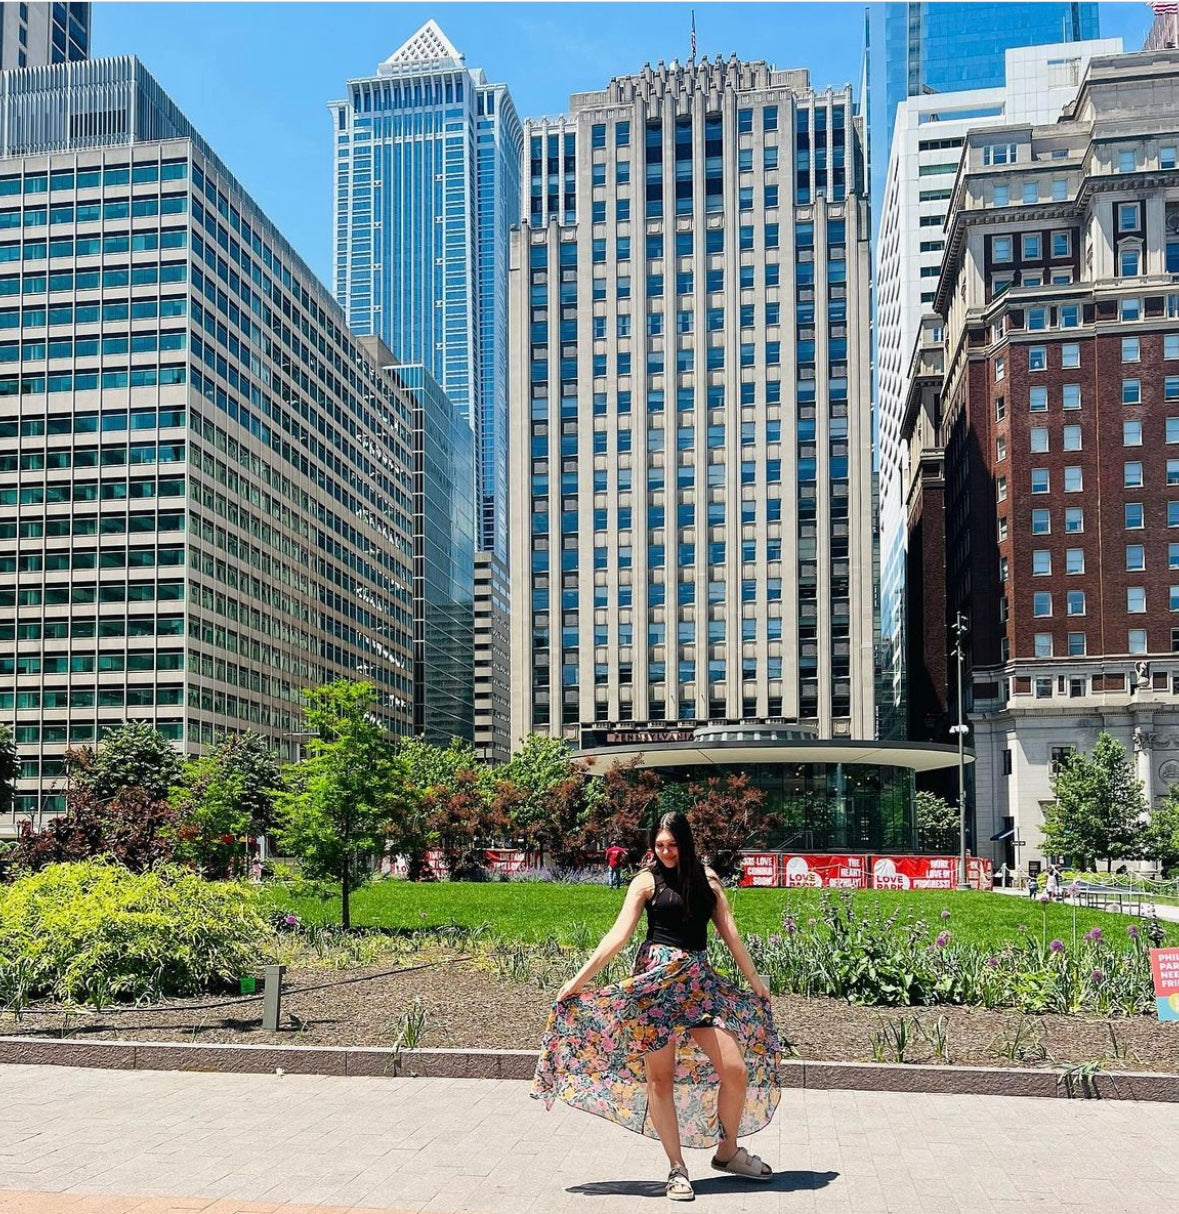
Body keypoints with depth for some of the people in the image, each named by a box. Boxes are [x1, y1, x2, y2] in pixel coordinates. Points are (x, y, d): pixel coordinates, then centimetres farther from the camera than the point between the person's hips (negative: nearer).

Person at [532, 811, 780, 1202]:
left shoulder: (707, 879, 10)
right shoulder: (647, 881, 0)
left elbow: (730, 934, 15)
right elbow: (618, 935, -5)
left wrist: (755, 981, 18)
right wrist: (579, 979, -12)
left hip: (699, 979, 3)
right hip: (657, 978, -3)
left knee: (736, 1070, -3)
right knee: (660, 1077, 0)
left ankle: (727, 1152, 19)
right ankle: (677, 1168, 12)